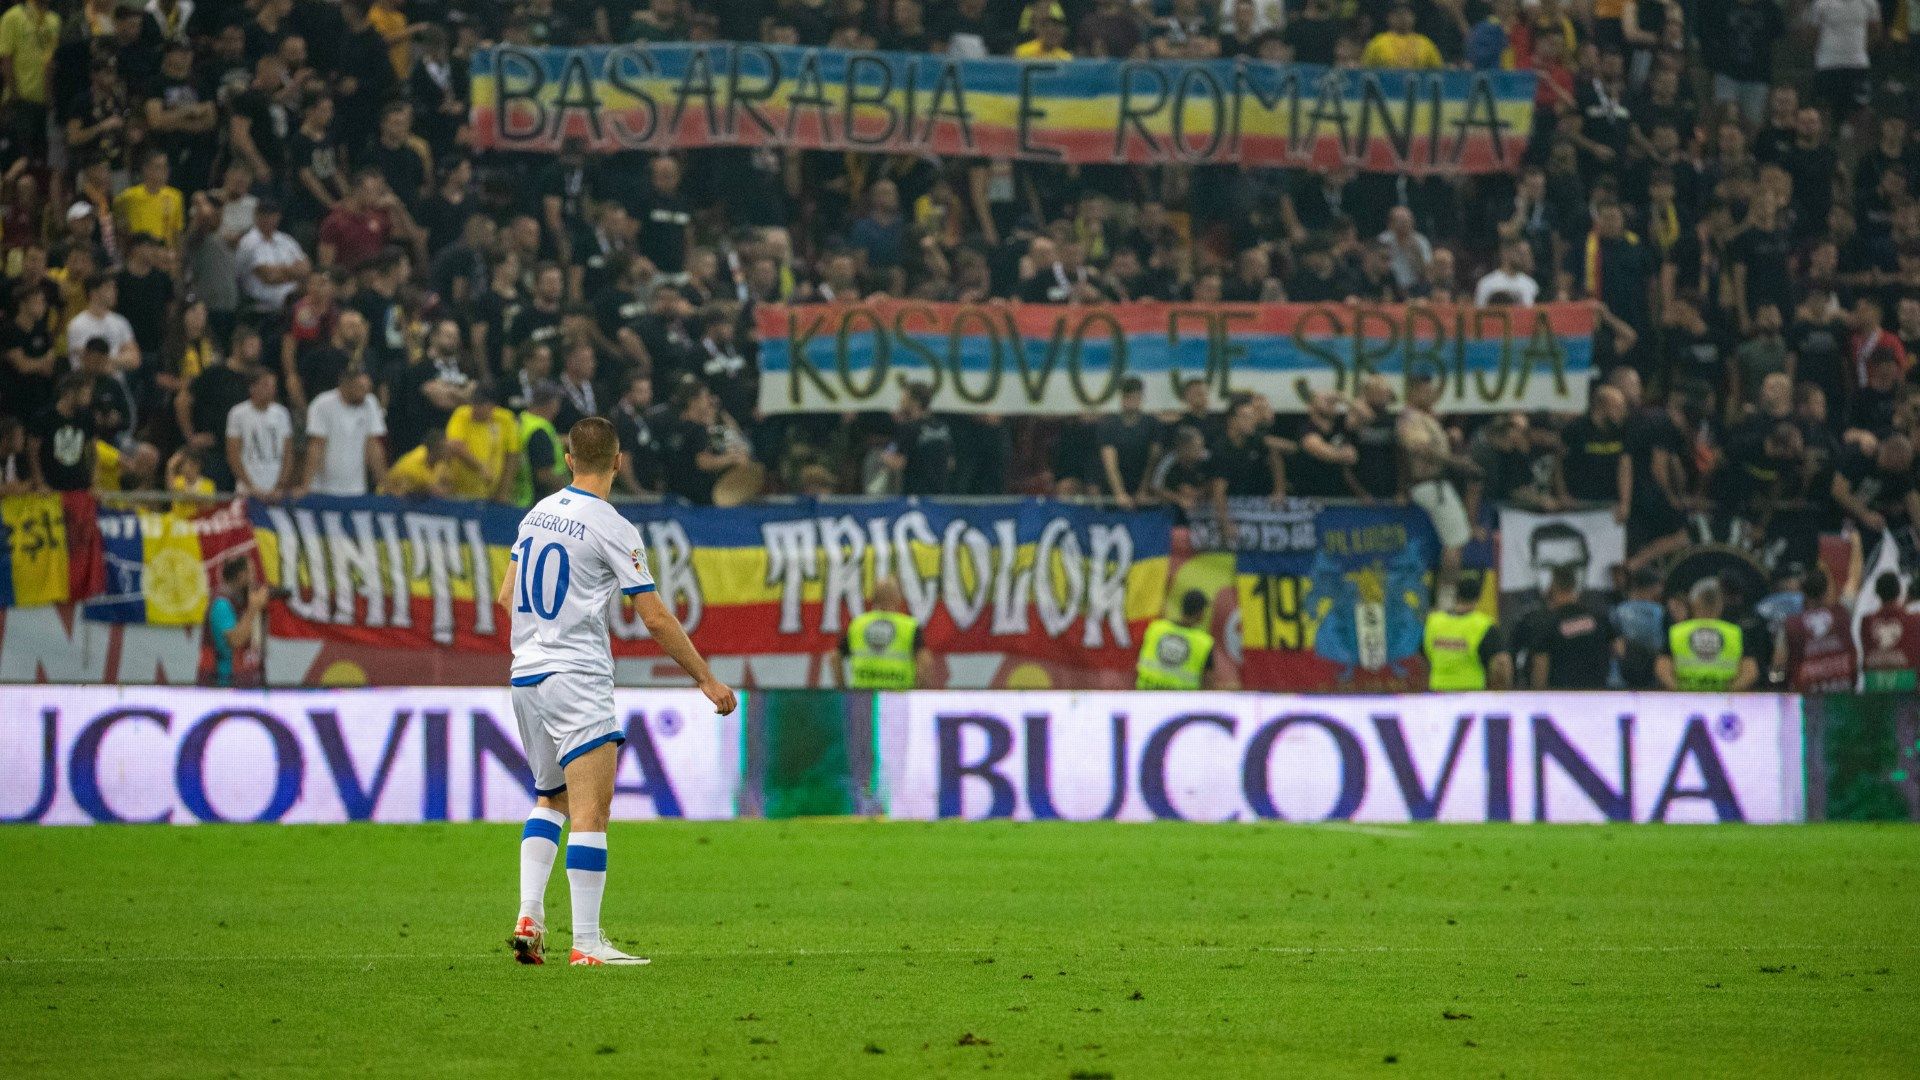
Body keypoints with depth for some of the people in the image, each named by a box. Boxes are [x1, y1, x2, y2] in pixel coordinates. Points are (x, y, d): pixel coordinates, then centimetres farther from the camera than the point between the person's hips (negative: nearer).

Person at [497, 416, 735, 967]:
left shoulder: (536, 514, 11)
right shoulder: (612, 528, -9)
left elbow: (506, 597, 22)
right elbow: (656, 617, -10)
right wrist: (706, 679, -3)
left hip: (525, 677, 8)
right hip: (577, 680, -8)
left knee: (550, 799, 21)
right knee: (591, 809, -10)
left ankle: (529, 918, 7)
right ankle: (586, 943, -16)